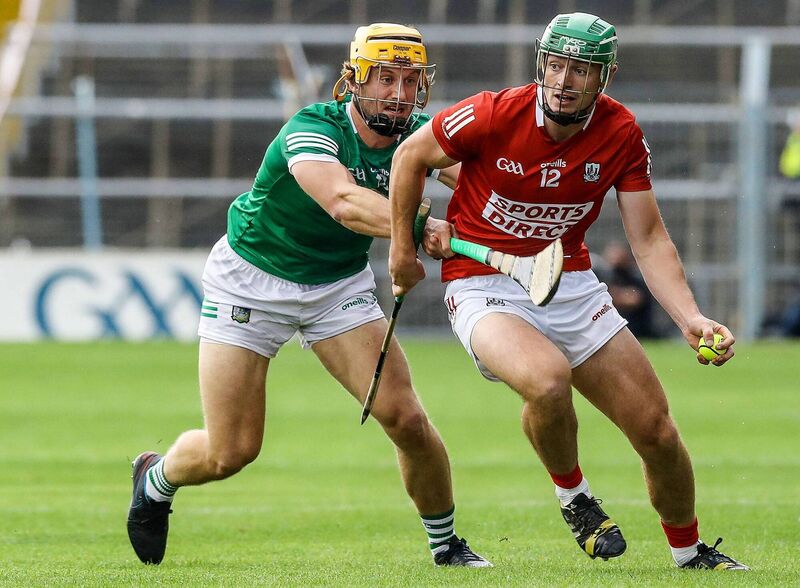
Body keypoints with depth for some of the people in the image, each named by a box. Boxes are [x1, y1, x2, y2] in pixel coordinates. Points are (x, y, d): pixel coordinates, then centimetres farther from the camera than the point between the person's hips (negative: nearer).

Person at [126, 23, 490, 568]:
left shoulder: (421, 137, -13)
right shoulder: (313, 130, -30)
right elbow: (343, 201, -49)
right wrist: (423, 228, -64)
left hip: (340, 283, 4)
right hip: (252, 279, -4)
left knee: (405, 418, -13)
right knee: (230, 452, -4)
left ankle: (446, 543, 9)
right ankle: (157, 478, 31)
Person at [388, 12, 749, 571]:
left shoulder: (622, 133, -9)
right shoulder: (494, 116, -19)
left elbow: (649, 241, -5)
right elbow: (411, 156, -2)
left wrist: (691, 319, -19)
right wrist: (402, 248, 5)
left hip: (571, 286, 4)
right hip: (483, 288, -4)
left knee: (657, 430, 2)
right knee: (549, 380, -36)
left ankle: (689, 551, 29)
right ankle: (573, 495, -5)